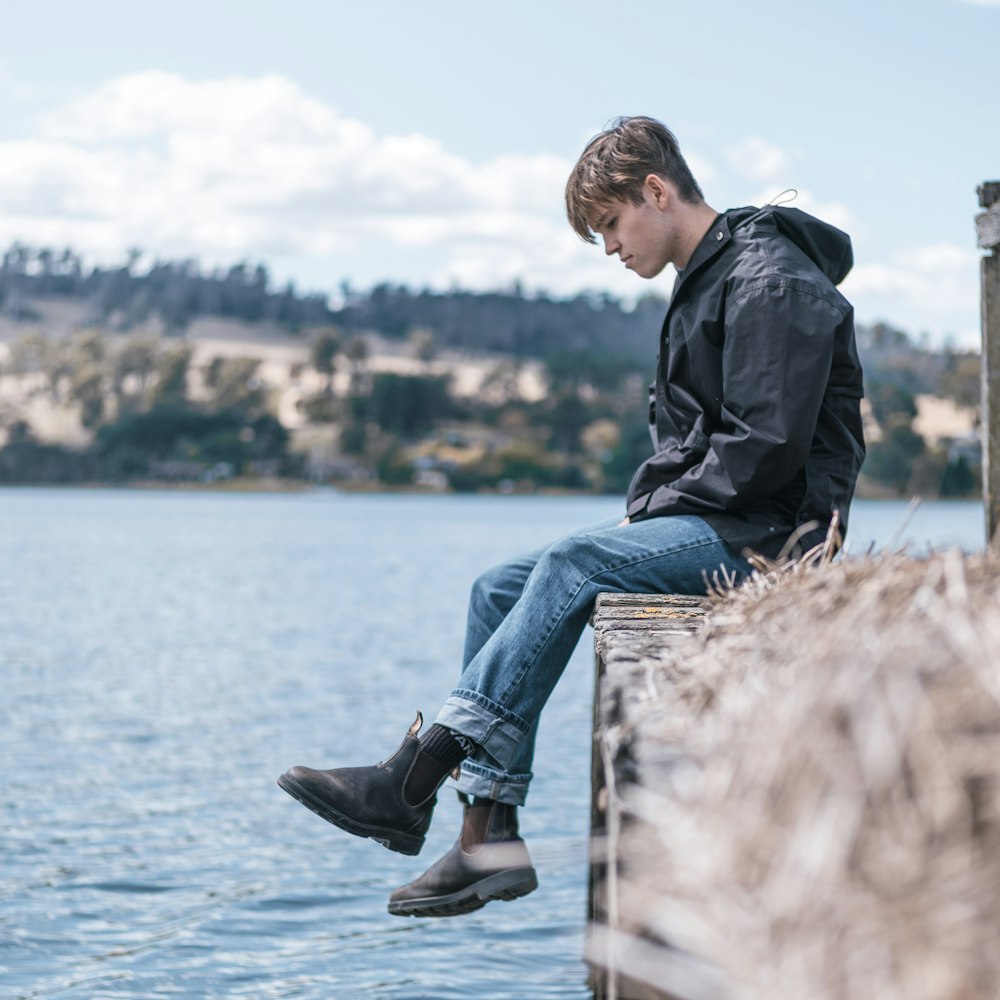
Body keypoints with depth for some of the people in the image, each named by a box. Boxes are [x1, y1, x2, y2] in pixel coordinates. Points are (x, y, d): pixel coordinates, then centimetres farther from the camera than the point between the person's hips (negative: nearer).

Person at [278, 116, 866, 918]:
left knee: (575, 565, -29)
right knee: (499, 590, -4)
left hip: (766, 530, -10)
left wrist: (656, 509, -14)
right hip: (710, 528, 10)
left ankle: (413, 782, -29)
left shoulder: (770, 278, -11)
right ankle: (491, 836, -15)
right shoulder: (707, 283, 21)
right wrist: (644, 511, 3)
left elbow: (769, 444, -20)